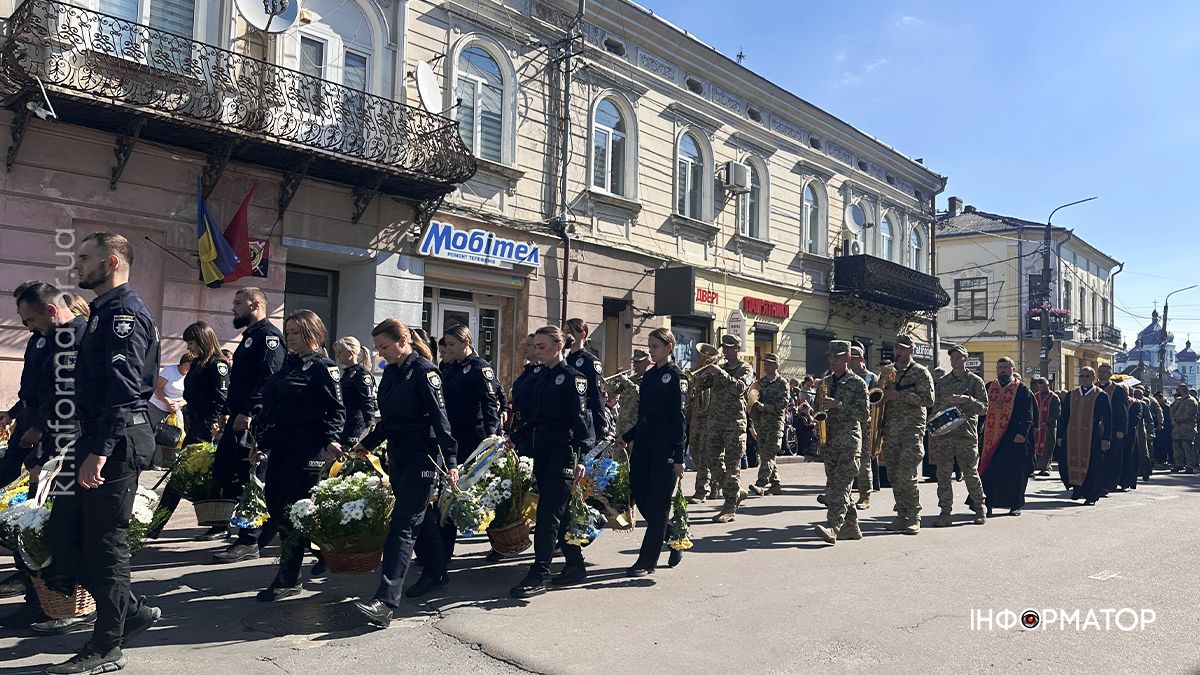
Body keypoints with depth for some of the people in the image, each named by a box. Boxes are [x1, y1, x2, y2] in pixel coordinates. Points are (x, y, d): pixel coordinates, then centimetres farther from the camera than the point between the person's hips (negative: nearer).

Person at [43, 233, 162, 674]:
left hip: (117, 443, -10)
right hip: (95, 442, 10)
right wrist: (84, 447, 19)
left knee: (104, 542, -1)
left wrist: (99, 452, -26)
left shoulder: (125, 312, -13)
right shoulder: (105, 311, 19)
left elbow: (123, 389, -22)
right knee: (62, 535, 13)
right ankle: (131, 611, 23)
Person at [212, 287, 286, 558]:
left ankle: (249, 543, 0)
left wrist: (248, 412, -27)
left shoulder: (269, 335, -11)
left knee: (250, 479, -6)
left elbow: (268, 379, -23)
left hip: (254, 421, -11)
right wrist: (232, 410, 21)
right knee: (221, 471, 17)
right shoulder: (250, 336, 21)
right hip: (238, 419, 11)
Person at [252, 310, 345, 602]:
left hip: (307, 449, -9)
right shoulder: (287, 365, 19)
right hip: (280, 447, 9)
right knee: (274, 504, 10)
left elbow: (335, 409, -14)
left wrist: (332, 439, -29)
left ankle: (287, 579, 5)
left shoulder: (323, 367, -7)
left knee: (292, 511, -5)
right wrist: (262, 445, 22)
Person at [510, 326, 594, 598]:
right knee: (559, 512, 12)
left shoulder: (572, 377, -8)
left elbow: (581, 419, -13)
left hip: (563, 453, -8)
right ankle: (575, 565, 24)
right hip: (541, 452, 8)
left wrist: (580, 457, -19)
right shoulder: (539, 379, 14)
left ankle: (538, 576, -6)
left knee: (548, 512, -9)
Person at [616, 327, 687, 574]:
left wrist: (678, 457, -14)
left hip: (664, 446, -8)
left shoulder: (676, 377, -6)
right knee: (638, 492, 7)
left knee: (657, 502, -2)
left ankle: (647, 561, 6)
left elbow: (679, 418, -11)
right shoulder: (648, 376, 15)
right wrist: (626, 437, 14)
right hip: (643, 442, 8)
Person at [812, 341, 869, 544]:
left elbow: (864, 413, -11)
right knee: (833, 485, 7)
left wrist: (838, 404, -19)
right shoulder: (826, 381, 15)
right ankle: (851, 526, 17)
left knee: (841, 484, -15)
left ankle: (832, 526, -23)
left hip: (849, 440, -7)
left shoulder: (857, 383, -3)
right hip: (829, 441, 7)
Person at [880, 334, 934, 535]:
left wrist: (900, 395, -16)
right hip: (890, 430, 6)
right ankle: (902, 515, 15)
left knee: (906, 475, -12)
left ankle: (914, 518, -2)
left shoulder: (921, 372, 1)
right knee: (893, 475, 6)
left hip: (912, 429, -5)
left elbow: (928, 399, -11)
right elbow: (880, 397, 27)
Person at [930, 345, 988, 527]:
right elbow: (934, 406, 18)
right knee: (944, 473, -1)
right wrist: (945, 404, -3)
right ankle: (945, 512, 4)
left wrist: (966, 399, -16)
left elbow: (984, 407, -2)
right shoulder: (941, 382, 15)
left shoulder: (975, 381, 5)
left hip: (967, 434, -3)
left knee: (970, 473, 3)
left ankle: (979, 510, 20)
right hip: (944, 433, 3)